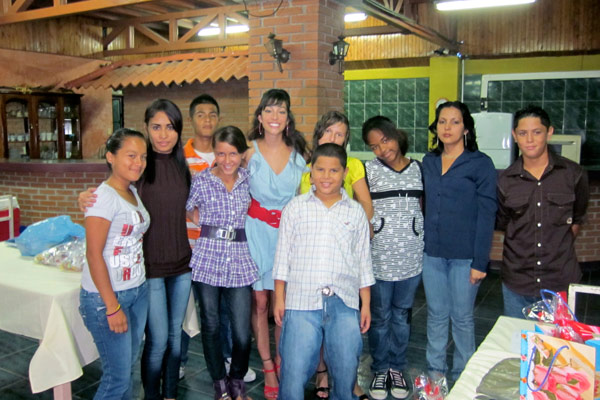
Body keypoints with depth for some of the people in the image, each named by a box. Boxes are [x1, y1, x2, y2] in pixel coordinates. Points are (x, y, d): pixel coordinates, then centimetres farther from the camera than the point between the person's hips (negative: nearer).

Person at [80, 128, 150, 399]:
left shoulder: (133, 192, 8)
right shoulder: (104, 197, -16)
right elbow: (93, 254, -19)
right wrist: (112, 306, -18)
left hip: (138, 291, 8)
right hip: (106, 296, -7)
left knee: (129, 365, 15)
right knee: (118, 377, 0)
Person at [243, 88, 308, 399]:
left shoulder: (298, 153, 4)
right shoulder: (250, 152, -2)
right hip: (257, 230, -1)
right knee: (259, 301, 4)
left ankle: (281, 362, 24)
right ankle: (267, 367, 19)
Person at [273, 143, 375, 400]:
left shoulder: (356, 212, 9)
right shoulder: (296, 208, 6)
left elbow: (363, 261, 12)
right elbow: (283, 256, 7)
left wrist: (366, 304, 9)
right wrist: (279, 299, 3)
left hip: (344, 304, 2)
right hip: (301, 302, -1)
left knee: (346, 369, 9)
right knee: (294, 370, 0)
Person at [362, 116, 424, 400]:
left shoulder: (418, 169, 6)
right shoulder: (369, 170, -1)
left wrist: (427, 245, 7)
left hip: (411, 257, 2)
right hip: (380, 257, -2)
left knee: (402, 315, 14)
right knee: (380, 316, 9)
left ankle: (397, 368, 30)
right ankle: (380, 369, 26)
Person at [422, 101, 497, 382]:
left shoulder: (480, 164, -6)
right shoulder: (428, 162, 8)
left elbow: (486, 215, -7)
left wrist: (480, 262, -11)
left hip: (464, 256, -4)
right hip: (432, 253, 4)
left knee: (462, 317, 7)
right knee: (436, 315, 13)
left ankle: (462, 376, 24)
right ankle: (435, 370, 29)